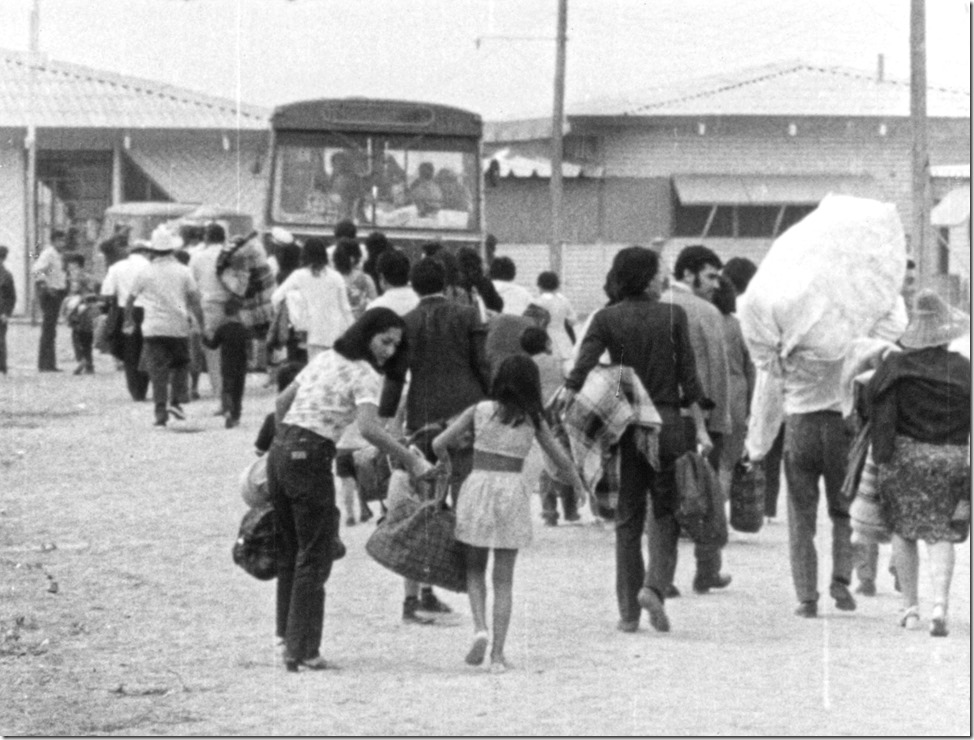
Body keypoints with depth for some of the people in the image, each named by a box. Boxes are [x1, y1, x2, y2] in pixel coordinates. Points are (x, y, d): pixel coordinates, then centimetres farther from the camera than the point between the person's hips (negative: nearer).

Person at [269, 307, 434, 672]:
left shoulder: (324, 358, 17)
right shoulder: (365, 375, -8)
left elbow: (283, 401, 23)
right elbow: (369, 428, -23)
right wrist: (410, 460, -19)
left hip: (280, 450, 8)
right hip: (311, 457, -8)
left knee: (289, 550, 17)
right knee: (313, 556, 0)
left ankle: (290, 638, 21)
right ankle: (303, 650, 1)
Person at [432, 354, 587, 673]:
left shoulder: (480, 411, 2)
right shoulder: (532, 419, 4)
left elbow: (440, 443, -2)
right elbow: (561, 458, 11)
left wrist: (445, 461, 21)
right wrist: (579, 487, 29)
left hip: (477, 485, 0)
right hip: (512, 490, 0)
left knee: (474, 568, 17)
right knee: (503, 579, 6)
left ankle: (480, 627, -7)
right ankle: (498, 654, 2)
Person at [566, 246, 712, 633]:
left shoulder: (606, 319, -1)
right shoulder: (672, 316, -2)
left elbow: (580, 371, -11)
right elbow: (687, 375, -2)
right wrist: (699, 427, 4)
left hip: (623, 423, 1)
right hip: (667, 421, -1)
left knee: (627, 518, 9)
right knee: (665, 512, 8)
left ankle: (628, 611, 8)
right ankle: (655, 585, -16)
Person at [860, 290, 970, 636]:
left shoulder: (895, 366, -6)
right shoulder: (964, 370, -2)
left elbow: (868, 405, -8)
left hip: (905, 456, -1)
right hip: (952, 458, 1)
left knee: (903, 530, 14)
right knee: (942, 534, 6)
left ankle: (910, 606, 16)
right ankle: (940, 604, -11)